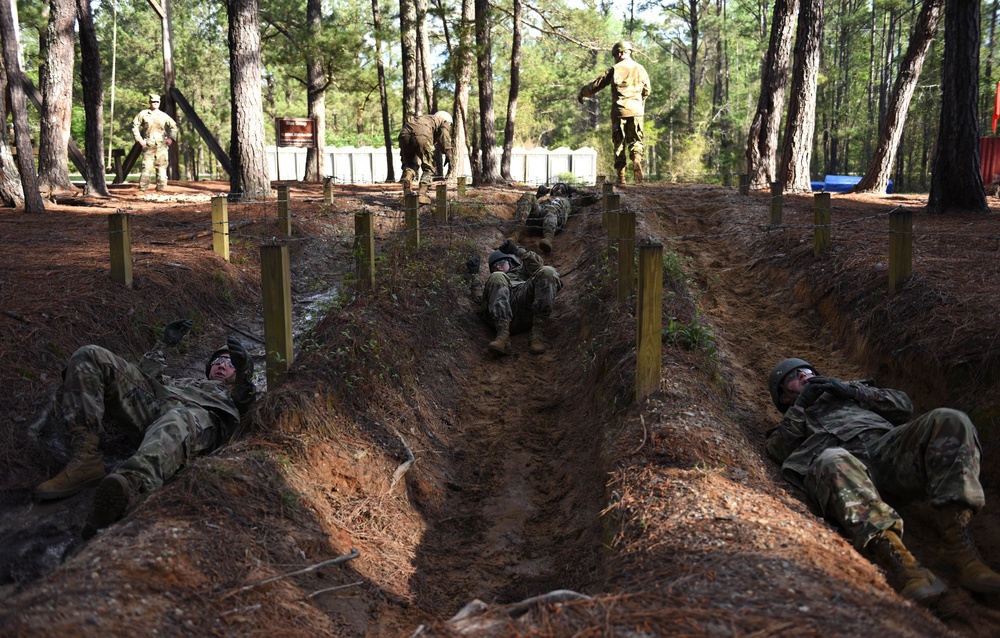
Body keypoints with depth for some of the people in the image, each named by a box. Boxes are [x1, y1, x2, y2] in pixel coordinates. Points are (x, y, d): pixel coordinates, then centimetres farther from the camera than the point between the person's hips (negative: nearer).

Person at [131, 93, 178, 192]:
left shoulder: (163, 116, 10)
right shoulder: (143, 114, 4)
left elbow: (173, 126, 18)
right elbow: (135, 125, 5)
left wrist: (171, 138, 4)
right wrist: (139, 139, -4)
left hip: (161, 145, 2)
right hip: (148, 145, -2)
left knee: (162, 166, 1)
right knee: (147, 166, -8)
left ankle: (161, 187, 6)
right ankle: (143, 187, -5)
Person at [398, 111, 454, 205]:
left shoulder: (427, 119, 43)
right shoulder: (445, 121, 28)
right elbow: (444, 135, 4)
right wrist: (448, 155, -2)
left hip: (404, 133, 5)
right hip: (422, 135, -5)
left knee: (409, 164, 21)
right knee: (428, 167, 11)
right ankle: (422, 194, 0)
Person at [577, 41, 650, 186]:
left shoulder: (615, 70, -5)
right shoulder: (640, 69, 7)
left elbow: (596, 85, 1)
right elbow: (646, 91, 18)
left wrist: (582, 94, 16)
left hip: (619, 110, -2)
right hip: (636, 111, 2)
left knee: (619, 143, 5)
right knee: (635, 141, 11)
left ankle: (621, 177, 1)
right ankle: (637, 160, -19)